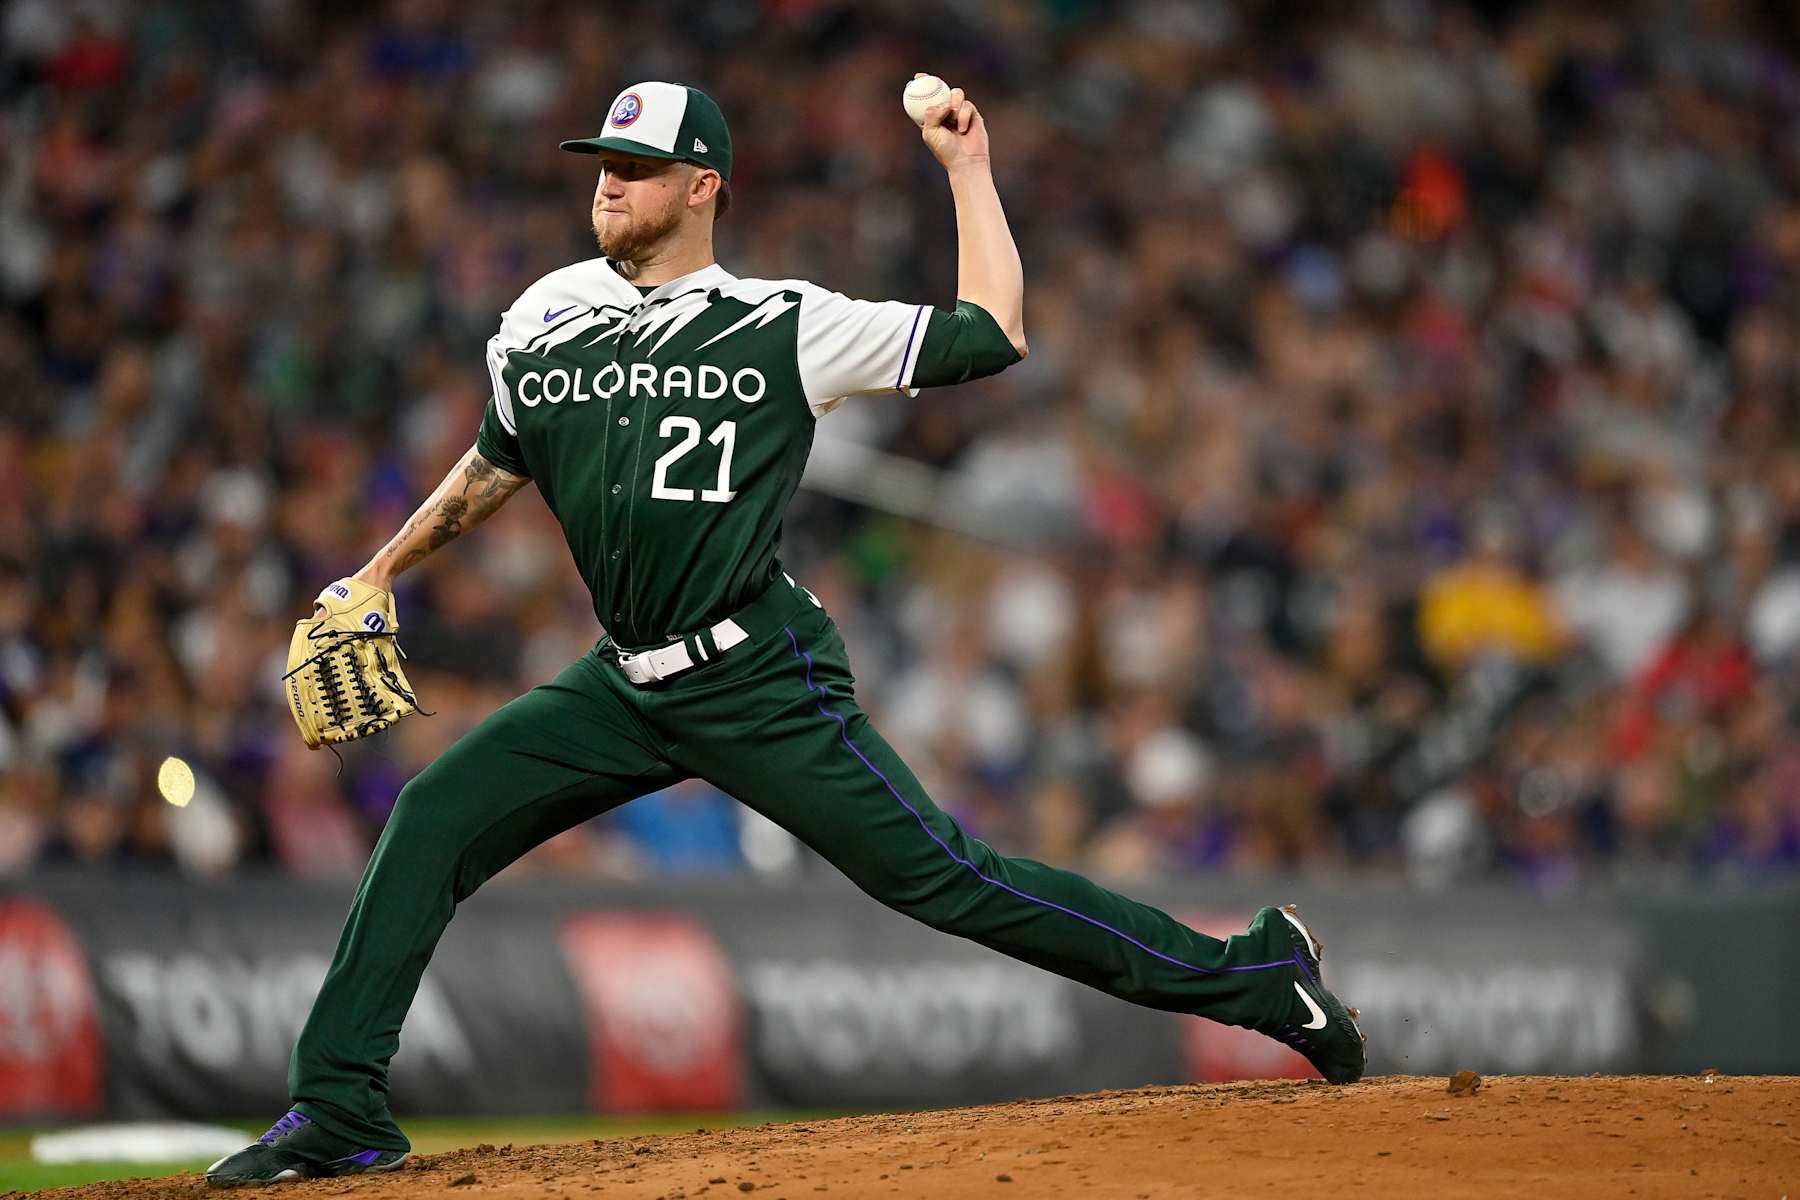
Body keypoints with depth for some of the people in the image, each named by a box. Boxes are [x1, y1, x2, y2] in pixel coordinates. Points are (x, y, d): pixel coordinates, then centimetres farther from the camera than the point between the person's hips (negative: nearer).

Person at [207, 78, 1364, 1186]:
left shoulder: (786, 327, -5)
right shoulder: (543, 323, 10)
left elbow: (993, 335, -4)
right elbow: (493, 467, 27)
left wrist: (967, 167, -1)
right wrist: (373, 580, 29)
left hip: (763, 685, -5)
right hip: (627, 685, 5)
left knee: (943, 877, -10)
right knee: (433, 818, -7)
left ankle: (1250, 976, -1)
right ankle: (339, 1107, -1)